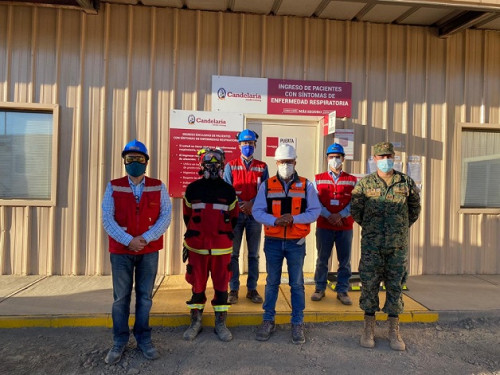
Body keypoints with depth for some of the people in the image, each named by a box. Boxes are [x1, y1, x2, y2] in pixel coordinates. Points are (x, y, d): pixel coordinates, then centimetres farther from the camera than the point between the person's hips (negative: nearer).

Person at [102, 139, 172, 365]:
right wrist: (128, 240, -17)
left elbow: (166, 216, -5)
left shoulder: (158, 187, 1)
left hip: (149, 251, 0)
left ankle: (143, 339, 26)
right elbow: (107, 219, -6)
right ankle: (119, 342, 25)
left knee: (145, 296, 10)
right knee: (121, 297, 9)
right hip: (121, 250, 0)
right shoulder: (113, 187, 1)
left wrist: (146, 238, -17)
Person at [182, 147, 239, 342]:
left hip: (222, 247, 1)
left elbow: (234, 217, 11)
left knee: (221, 284, 8)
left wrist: (223, 234, 10)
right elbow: (187, 215, 12)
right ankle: (195, 322, 26)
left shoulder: (228, 190, 3)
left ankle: (220, 323, 23)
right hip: (196, 246, 0)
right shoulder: (192, 189, 1)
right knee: (197, 284, 10)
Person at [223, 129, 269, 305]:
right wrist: (239, 205, -14)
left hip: (255, 214, 1)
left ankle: (252, 289, 18)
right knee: (233, 254, 3)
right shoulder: (230, 165, 6)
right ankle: (233, 290, 14)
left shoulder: (262, 167, 7)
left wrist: (251, 204, -17)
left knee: (254, 254, 7)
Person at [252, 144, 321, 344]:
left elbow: (315, 211, -3)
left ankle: (297, 324, 23)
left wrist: (294, 218, -19)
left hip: (296, 243, 0)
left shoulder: (306, 185, 1)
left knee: (297, 284, 8)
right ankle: (268, 321, 27)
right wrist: (275, 221, -21)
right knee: (272, 282, 12)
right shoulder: (267, 185, 2)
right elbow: (257, 211, -4)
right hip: (273, 242, 1)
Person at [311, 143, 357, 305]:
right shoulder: (318, 179, 7)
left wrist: (340, 215, -14)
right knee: (322, 258, 8)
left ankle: (342, 290, 20)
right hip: (324, 226, 0)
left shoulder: (352, 180, 7)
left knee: (345, 260, 6)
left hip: (345, 226, 1)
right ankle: (320, 289, 22)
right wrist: (328, 216, -13)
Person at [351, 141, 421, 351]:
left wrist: (402, 228, 15)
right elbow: (355, 210, 7)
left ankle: (394, 331, 23)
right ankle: (369, 329, 20)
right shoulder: (365, 183, -1)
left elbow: (415, 209, 16)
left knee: (395, 286, 9)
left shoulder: (406, 183, 3)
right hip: (371, 246, -1)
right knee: (369, 285, 5)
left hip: (398, 245, 1)